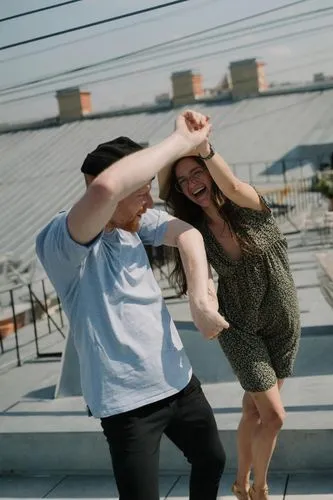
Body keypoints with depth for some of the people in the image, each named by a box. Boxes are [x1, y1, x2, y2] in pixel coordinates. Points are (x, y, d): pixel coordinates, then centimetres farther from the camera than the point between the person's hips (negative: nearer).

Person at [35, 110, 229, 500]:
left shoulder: (136, 221, 0)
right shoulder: (59, 242, -24)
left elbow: (186, 234, -8)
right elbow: (104, 188, -42)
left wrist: (200, 299, -23)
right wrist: (181, 140, -32)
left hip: (179, 380, 8)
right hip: (128, 399, -7)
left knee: (212, 461, 24)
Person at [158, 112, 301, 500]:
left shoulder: (250, 205, -17)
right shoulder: (195, 227, -9)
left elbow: (230, 185, -39)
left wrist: (202, 145, -57)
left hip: (283, 320, 1)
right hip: (239, 326, 0)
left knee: (254, 410, 11)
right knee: (273, 415, -5)